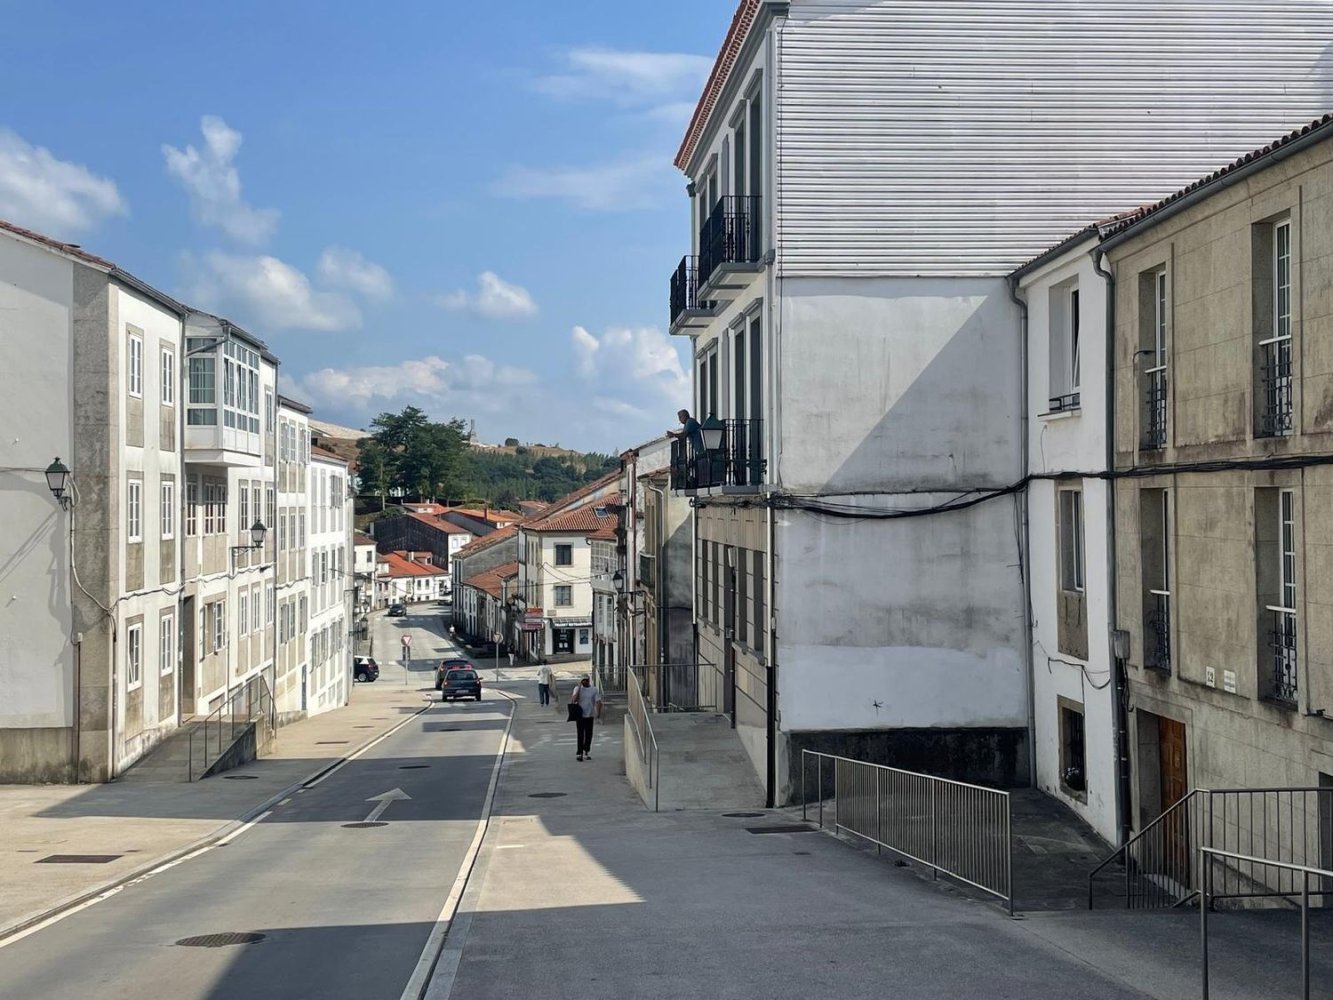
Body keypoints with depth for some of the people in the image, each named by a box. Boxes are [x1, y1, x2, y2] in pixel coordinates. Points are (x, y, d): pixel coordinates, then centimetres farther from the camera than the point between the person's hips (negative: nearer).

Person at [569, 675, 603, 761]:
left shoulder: (594, 690, 2)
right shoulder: (577, 689, 0)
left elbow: (598, 702, -3)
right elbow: (574, 699, -15)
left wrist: (598, 712, -18)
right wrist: (579, 687, -14)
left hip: (590, 715, 2)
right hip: (580, 715, -2)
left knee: (588, 735, 8)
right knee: (580, 735, -3)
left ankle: (586, 752, 22)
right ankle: (579, 753, -2)